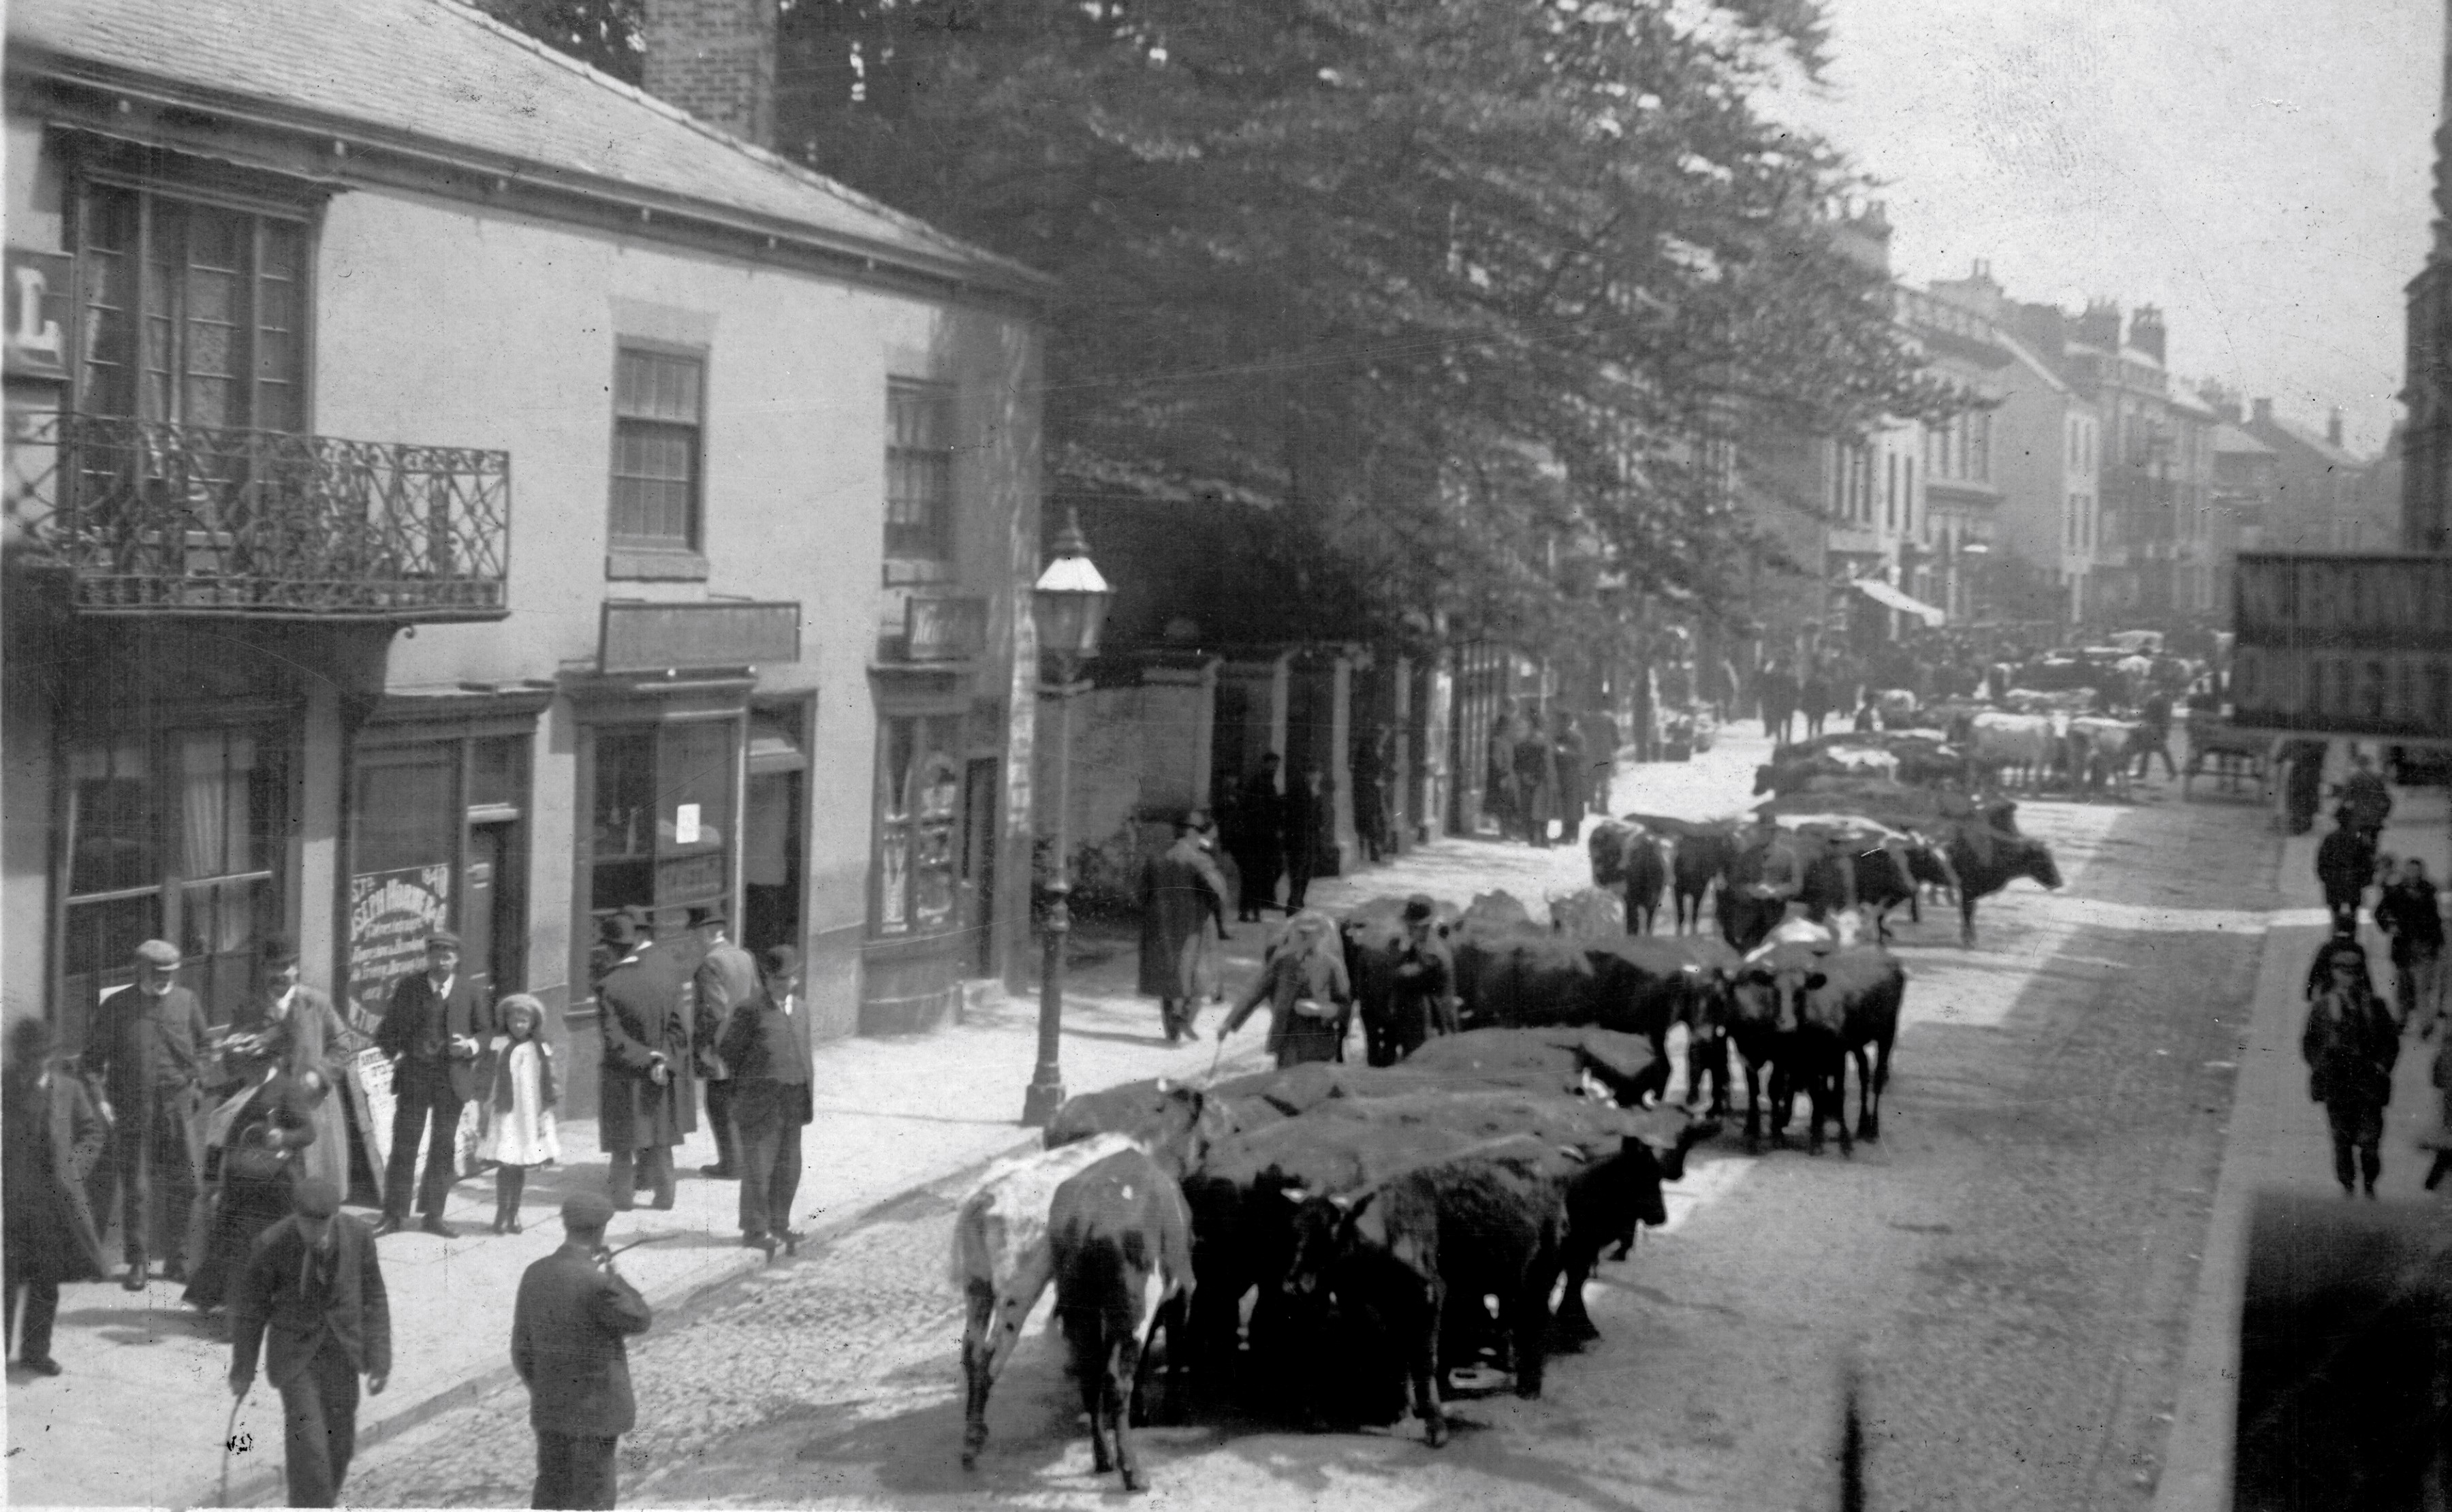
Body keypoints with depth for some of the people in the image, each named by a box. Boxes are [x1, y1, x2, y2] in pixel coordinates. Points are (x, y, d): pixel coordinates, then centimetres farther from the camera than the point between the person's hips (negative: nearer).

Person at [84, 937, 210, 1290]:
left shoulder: (186, 1002, 8)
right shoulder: (116, 1006, 2)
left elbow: (200, 1046, 19)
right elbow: (94, 1054, 8)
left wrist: (197, 1083, 10)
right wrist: (103, 1089, -3)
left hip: (178, 1104, 2)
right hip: (133, 1107, -2)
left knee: (184, 1182, 1)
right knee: (135, 1185, 0)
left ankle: (179, 1258, 12)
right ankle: (138, 1261, 7)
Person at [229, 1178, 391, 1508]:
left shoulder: (357, 1236, -13)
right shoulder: (272, 1245, -19)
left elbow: (374, 1299, -2)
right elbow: (249, 1307, -5)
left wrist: (379, 1360, -4)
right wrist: (243, 1369, 1)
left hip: (342, 1348, 3)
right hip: (295, 1351, -3)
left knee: (340, 1435, 11)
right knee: (306, 1435, -13)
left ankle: (329, 1493, 38)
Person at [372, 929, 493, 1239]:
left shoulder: (469, 990, 2)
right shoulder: (409, 987, 1)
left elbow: (486, 1030, 10)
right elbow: (386, 1031, 8)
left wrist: (472, 1046, -10)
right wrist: (398, 1054, -8)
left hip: (452, 1076, 1)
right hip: (414, 1074, -1)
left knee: (444, 1147, 6)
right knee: (404, 1145, -1)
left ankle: (432, 1214, 16)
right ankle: (394, 1215, 5)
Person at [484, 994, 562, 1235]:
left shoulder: (541, 1051, 3)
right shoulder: (499, 1049, 0)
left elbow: (549, 1087, 7)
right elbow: (489, 1084, 4)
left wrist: (546, 1116, 4)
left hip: (532, 1117, 2)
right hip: (507, 1116, -2)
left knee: (521, 1167, 6)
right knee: (506, 1165, -7)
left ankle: (513, 1215, 15)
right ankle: (501, 1214, 2)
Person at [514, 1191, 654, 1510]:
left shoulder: (535, 1275, -1)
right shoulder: (597, 1281, -22)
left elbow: (522, 1348, 6)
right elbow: (640, 1320, -8)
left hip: (548, 1409, 6)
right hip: (595, 1410, -6)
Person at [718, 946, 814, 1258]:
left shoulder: (797, 1007, 11)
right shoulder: (750, 1010, -11)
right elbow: (730, 1052, -6)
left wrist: (809, 1092, 13)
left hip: (792, 1103, 7)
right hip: (759, 1103, -7)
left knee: (788, 1168, 13)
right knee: (758, 1167, -1)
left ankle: (779, 1224, 26)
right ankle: (755, 1230, 8)